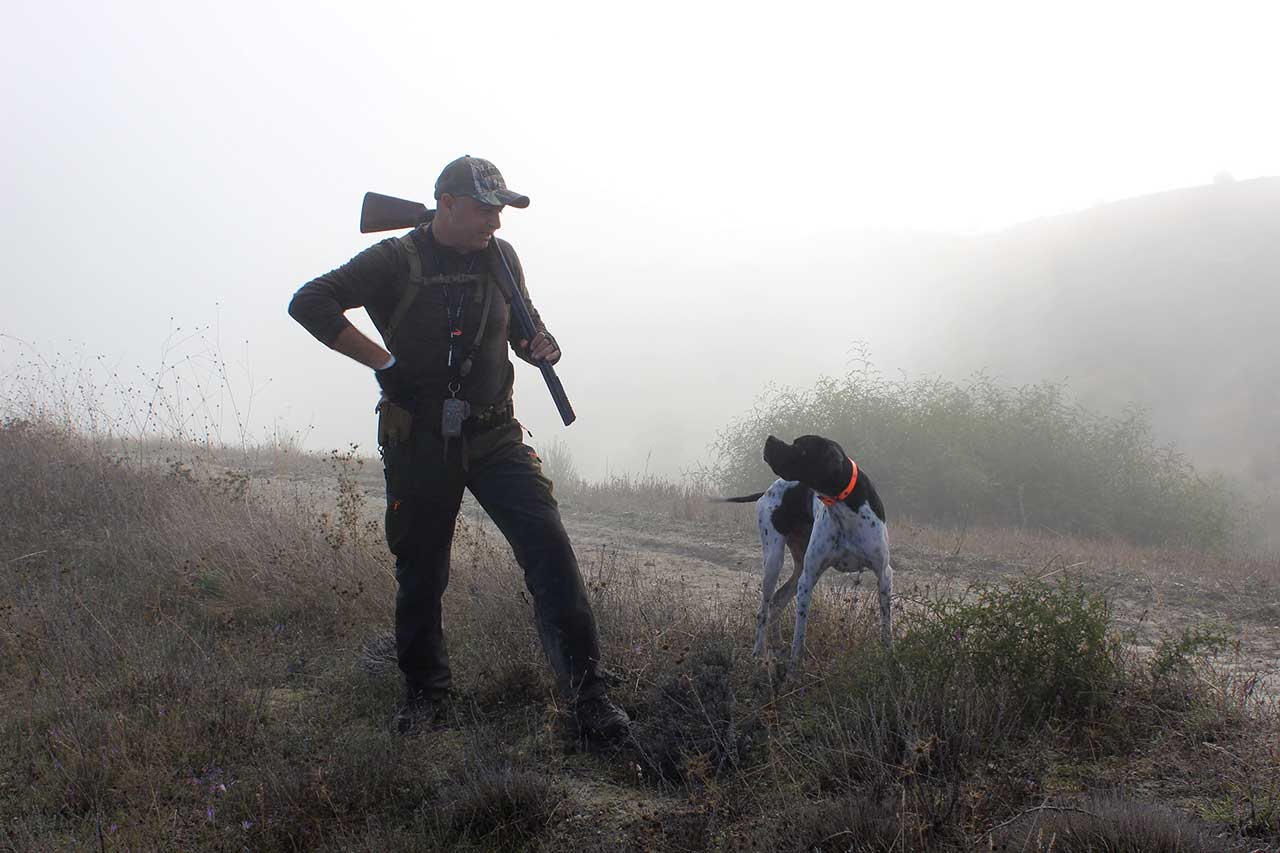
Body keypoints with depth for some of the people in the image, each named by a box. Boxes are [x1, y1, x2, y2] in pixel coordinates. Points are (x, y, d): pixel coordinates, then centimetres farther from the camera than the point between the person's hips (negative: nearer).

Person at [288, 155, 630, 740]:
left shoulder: (500, 258, 8)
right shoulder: (397, 261, -5)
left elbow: (523, 325, 24)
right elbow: (309, 303, -13)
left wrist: (541, 344, -1)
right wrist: (384, 363, -16)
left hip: (494, 436, 3)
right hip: (418, 443, -2)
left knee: (548, 546, -13)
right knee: (420, 572, 6)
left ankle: (586, 691, -10)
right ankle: (425, 696, 25)